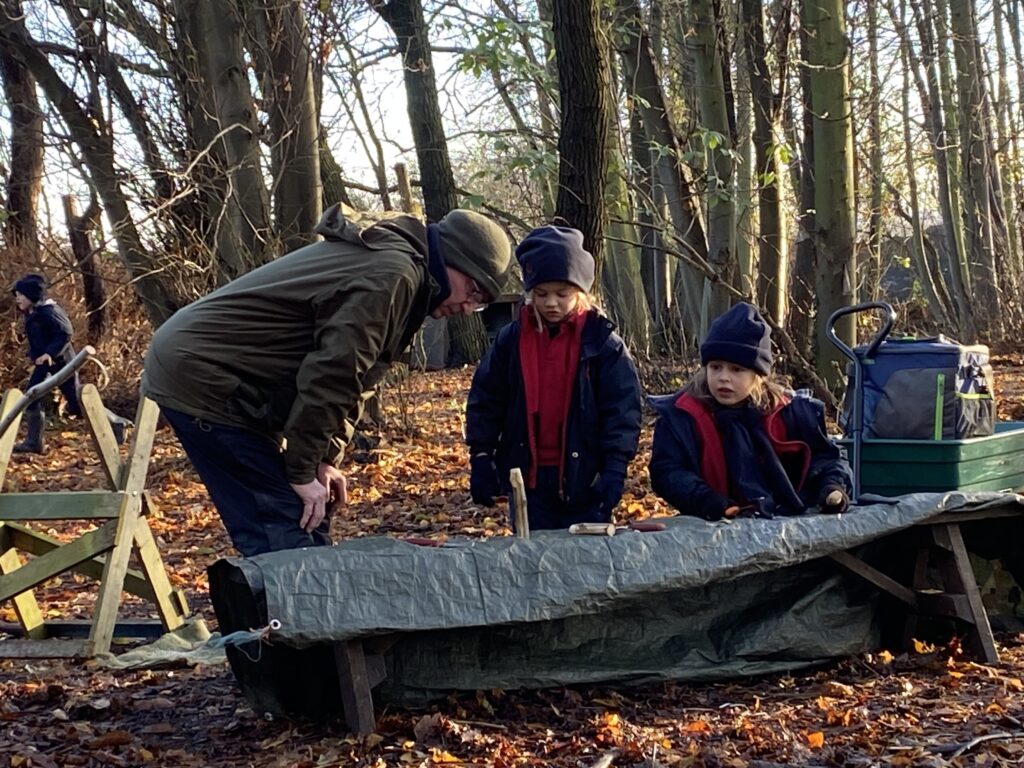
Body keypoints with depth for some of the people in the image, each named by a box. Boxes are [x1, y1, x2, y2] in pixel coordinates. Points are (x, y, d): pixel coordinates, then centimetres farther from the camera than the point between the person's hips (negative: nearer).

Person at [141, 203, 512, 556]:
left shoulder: (384, 256, 14)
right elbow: (332, 371, -24)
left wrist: (324, 459, 6)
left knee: (308, 526, 11)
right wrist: (302, 471, -16)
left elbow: (352, 374, 15)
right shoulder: (394, 275, -18)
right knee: (284, 536, -13)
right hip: (202, 377, -10)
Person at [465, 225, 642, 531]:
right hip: (526, 478, 2)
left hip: (585, 480, -2)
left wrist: (615, 468, -14)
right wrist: (481, 461, 1)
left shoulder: (603, 342, -4)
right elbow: (485, 402, 6)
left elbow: (622, 409, -6)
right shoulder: (511, 340, 2)